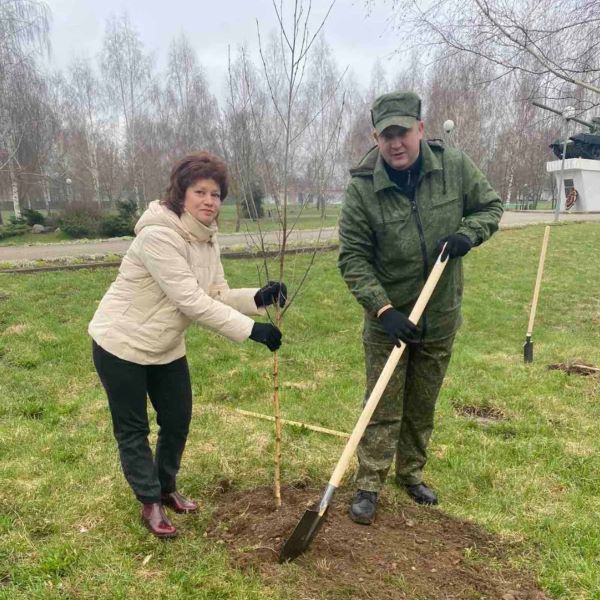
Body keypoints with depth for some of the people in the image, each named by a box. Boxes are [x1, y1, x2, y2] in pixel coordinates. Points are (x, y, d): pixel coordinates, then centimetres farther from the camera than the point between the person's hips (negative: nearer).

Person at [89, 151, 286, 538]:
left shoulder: (207, 240, -1)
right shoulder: (158, 234, -27)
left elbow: (218, 296, -3)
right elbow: (191, 301, -31)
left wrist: (259, 298, -22)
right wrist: (251, 330, -32)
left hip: (166, 346, 8)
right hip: (122, 343, -7)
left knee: (178, 420, 15)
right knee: (133, 429, 8)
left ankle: (167, 488, 39)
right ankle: (150, 502, 27)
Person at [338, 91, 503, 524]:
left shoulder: (456, 167, -8)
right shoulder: (362, 188, -16)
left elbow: (490, 205, 7)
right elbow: (353, 258, -13)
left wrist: (469, 232, -15)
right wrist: (384, 308, -23)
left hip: (440, 318, 3)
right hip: (388, 318, -3)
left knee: (423, 408, 17)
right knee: (383, 408, 4)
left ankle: (411, 474, 38)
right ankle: (369, 487, 20)